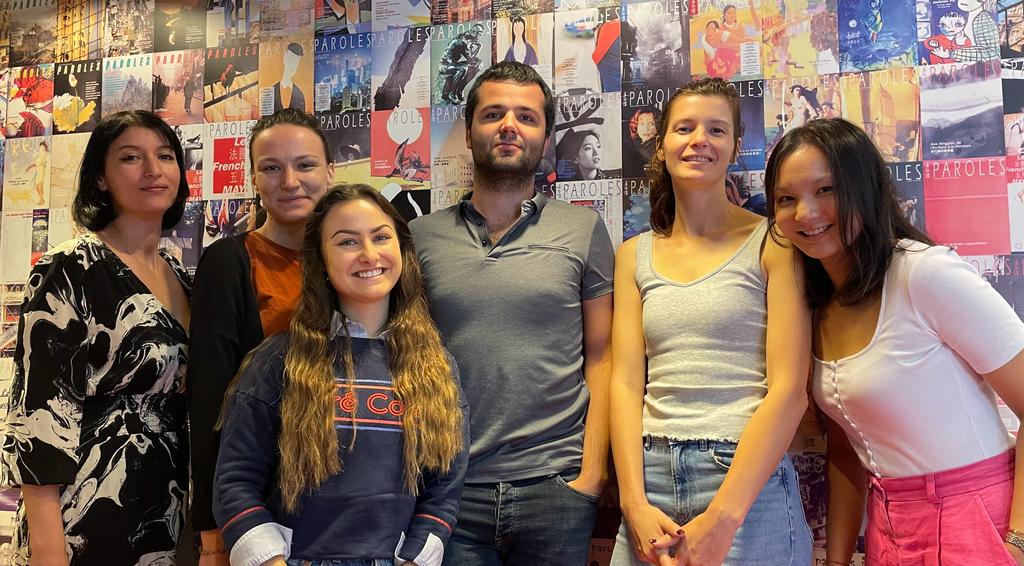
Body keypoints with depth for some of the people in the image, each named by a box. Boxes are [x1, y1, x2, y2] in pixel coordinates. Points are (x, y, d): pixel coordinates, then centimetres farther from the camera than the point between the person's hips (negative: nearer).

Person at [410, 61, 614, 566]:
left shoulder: (584, 229, 3)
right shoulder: (421, 236, 6)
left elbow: (601, 358, 2)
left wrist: (592, 472, -5)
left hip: (555, 485, 0)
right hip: (449, 487, 1)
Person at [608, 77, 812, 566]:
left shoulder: (771, 243, -2)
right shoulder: (634, 256, 9)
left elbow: (789, 389, -10)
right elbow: (626, 382, 2)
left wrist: (722, 518, -16)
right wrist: (636, 504, -10)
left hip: (747, 483, -3)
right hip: (650, 478, 3)